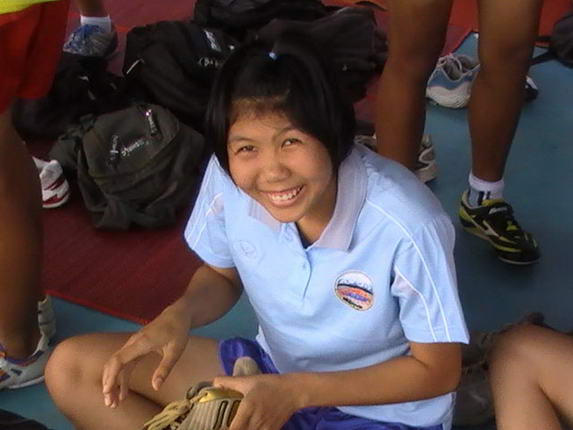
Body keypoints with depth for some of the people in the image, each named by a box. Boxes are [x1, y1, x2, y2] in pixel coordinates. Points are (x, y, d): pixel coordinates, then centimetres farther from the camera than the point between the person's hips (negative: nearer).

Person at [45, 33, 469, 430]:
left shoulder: (405, 228, -31)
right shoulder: (229, 178, -18)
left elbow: (438, 371, -17)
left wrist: (297, 391, -25)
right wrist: (179, 315, -19)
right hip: (270, 371, 6)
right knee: (72, 368, -3)